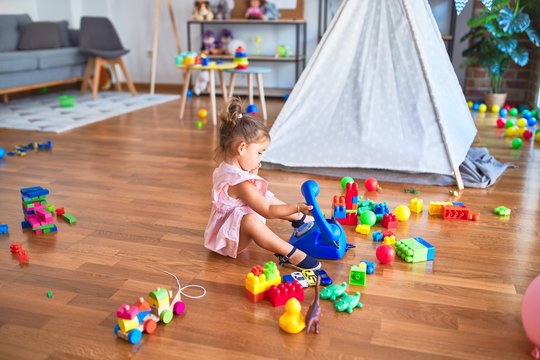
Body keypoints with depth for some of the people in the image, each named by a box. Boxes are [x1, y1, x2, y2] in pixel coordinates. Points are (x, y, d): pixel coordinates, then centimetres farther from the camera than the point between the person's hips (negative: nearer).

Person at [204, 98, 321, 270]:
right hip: (227, 239, -12)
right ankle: (291, 255, -44)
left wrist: (253, 172, 2)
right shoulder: (242, 183, -31)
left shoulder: (228, 166, 0)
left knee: (269, 199, 19)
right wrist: (298, 207, -24)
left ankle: (301, 220, 30)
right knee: (250, 221, -43)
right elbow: (268, 212, -26)